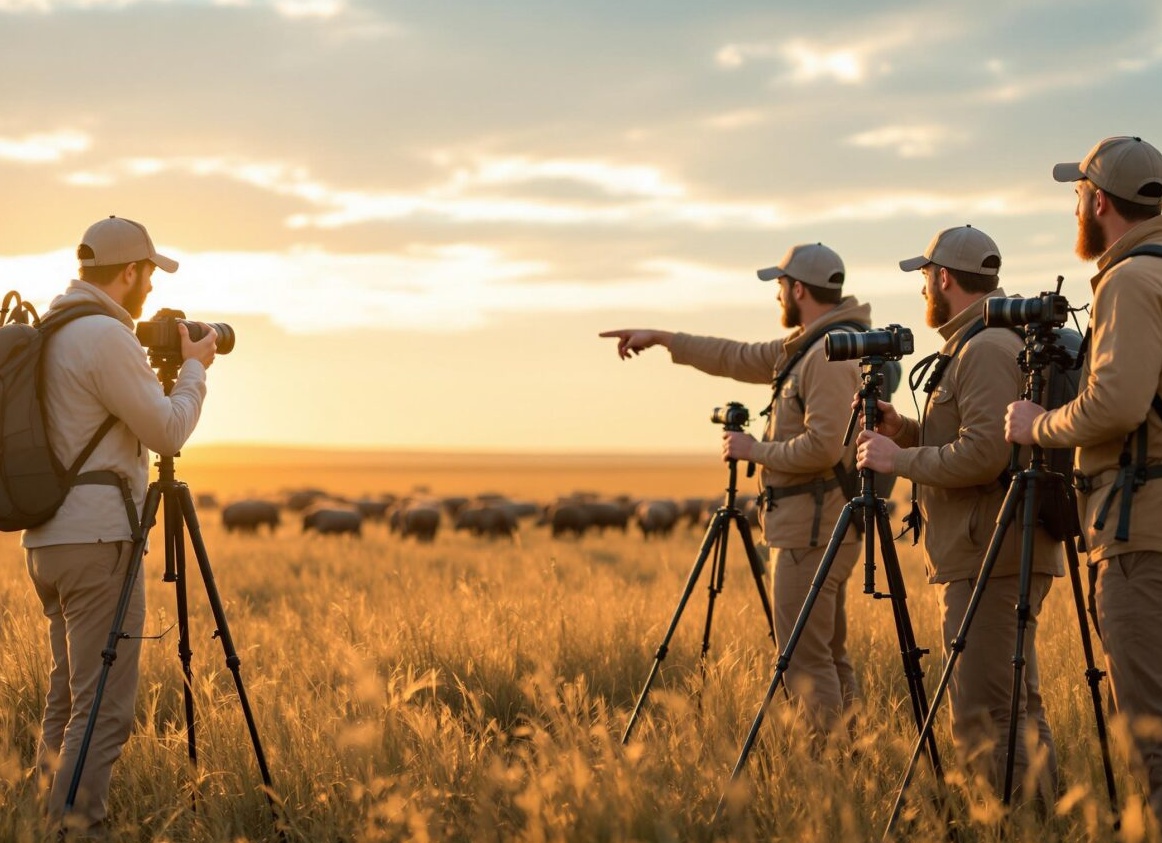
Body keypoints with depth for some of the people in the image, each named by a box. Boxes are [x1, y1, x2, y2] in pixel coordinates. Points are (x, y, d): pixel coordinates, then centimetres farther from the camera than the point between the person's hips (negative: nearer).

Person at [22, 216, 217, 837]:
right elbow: (168, 431, -11)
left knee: (67, 695, 14)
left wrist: (156, 367, 21)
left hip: (47, 539, 10)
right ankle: (76, 827, -10)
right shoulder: (104, 336, -14)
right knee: (103, 705, -8)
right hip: (97, 537, -10)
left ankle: (49, 818, 16)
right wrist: (194, 367, 4)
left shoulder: (48, 334, 16)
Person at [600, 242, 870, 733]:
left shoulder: (831, 354, -17)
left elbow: (823, 447, -24)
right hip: (814, 523, 10)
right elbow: (741, 359, 26)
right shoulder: (804, 346, 15)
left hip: (814, 527, -10)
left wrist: (755, 450, -11)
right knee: (828, 654, 12)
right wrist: (663, 339, 26)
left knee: (803, 657, -10)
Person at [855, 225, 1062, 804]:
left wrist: (898, 459, -13)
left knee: (982, 717, -13)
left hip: (988, 558, -11)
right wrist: (905, 431, 13)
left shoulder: (986, 349, -13)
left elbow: (985, 453, -23)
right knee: (1016, 708, 13)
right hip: (1001, 555, 11)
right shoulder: (1005, 341, 20)